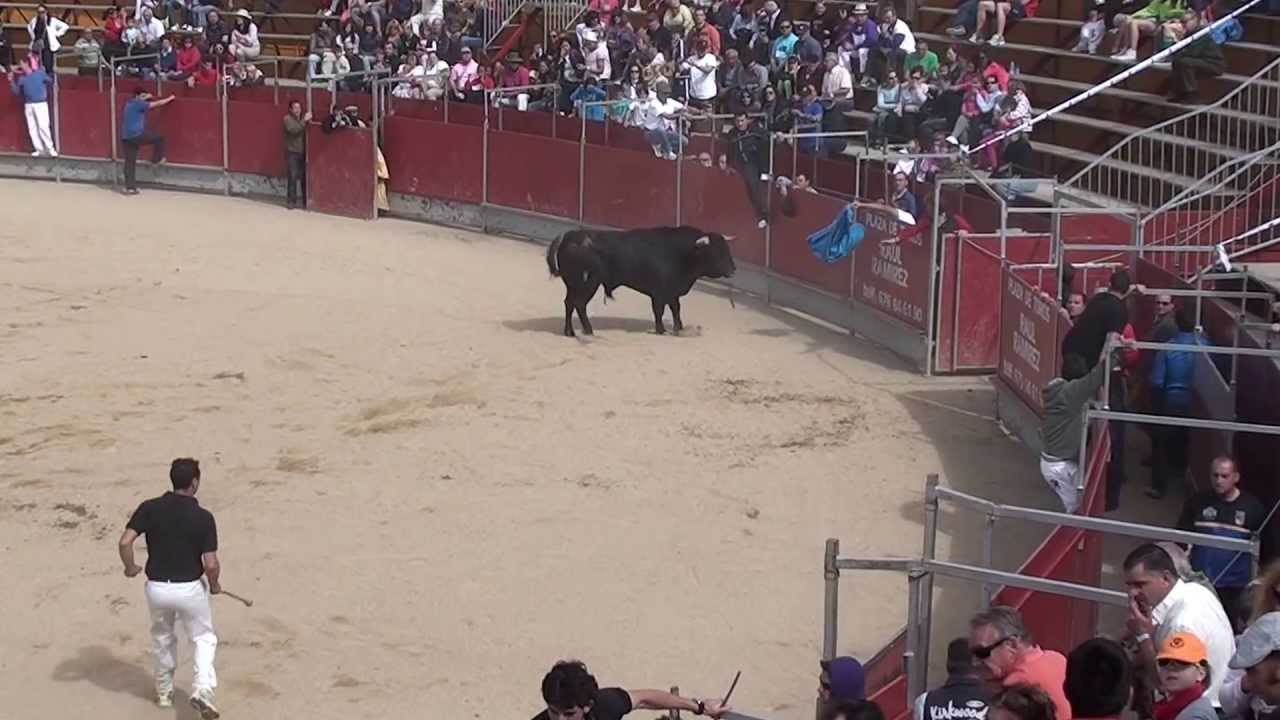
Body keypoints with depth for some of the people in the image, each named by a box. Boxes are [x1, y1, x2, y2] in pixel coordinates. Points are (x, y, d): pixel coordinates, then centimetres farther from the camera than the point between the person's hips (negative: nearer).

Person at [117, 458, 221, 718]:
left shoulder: (150, 508, -7)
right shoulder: (203, 517, -13)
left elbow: (125, 542, -14)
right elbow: (211, 564, -14)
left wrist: (130, 568, 5)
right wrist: (214, 585, 6)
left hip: (157, 588, 2)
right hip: (190, 588, -2)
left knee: (162, 638, 26)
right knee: (204, 638, 17)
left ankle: (164, 691, 38)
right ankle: (202, 689, -4)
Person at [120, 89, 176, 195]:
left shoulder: (129, 104, 16)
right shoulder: (138, 104, -8)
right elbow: (157, 104, -2)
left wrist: (145, 98, 47)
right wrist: (170, 99, 10)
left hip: (126, 137, 8)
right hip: (137, 135, -8)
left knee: (130, 162, 7)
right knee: (159, 137, 10)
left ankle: (130, 187, 6)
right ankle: (156, 159, 22)